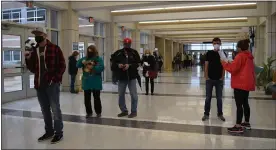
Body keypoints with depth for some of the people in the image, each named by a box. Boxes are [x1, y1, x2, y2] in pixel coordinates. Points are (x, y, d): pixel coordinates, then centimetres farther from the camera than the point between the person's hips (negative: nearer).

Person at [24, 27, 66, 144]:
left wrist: (55, 79, -14)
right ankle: (49, 131, 27)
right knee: (45, 110, 14)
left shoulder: (54, 48, -3)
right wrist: (28, 59, -2)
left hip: (52, 84, -6)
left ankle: (59, 132, 12)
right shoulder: (34, 51, 13)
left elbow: (62, 66, -6)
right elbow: (33, 69, 15)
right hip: (39, 85, 6)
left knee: (55, 109, 1)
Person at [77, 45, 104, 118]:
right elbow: (78, 65, 2)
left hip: (95, 82, -4)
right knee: (87, 98, 9)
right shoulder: (85, 58, 9)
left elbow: (101, 67, -16)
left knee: (96, 98, 5)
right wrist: (82, 62, -17)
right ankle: (89, 112, 21)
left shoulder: (98, 59, -4)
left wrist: (93, 67, -24)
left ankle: (98, 112, 17)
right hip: (86, 82, 4)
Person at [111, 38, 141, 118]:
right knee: (121, 94, 10)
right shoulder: (118, 53, 5)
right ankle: (124, 110, 25)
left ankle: (134, 111, 14)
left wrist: (129, 65, -20)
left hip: (132, 77, -2)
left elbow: (138, 63, -7)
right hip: (121, 77, 3)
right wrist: (118, 65, -16)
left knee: (133, 94, 1)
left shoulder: (134, 52, 2)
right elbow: (113, 64, 4)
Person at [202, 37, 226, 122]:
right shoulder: (209, 53, 0)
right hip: (210, 79, -1)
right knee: (208, 97, 6)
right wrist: (206, 77, -6)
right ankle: (206, 114, 15)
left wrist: (222, 77, -4)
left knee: (219, 98, 10)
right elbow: (206, 66, 0)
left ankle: (220, 114, 22)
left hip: (219, 79, 1)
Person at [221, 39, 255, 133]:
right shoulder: (249, 56, 14)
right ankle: (247, 123, 26)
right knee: (245, 103, 17)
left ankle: (238, 126, -6)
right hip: (247, 83, 10)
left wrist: (225, 63, -3)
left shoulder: (240, 56, -14)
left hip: (240, 84, -10)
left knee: (239, 105, -8)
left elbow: (233, 68, -17)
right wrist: (231, 63, 16)